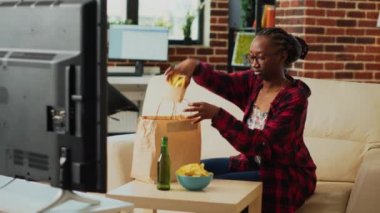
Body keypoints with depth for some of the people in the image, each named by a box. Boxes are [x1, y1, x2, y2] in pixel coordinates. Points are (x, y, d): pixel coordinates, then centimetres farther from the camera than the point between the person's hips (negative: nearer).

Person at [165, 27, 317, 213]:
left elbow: (261, 144, -30)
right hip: (254, 163, 7)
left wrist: (217, 115, -39)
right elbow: (221, 82, -16)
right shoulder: (254, 81, -1)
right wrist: (194, 66, -37)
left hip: (289, 176, -7)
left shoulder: (295, 98, -22)